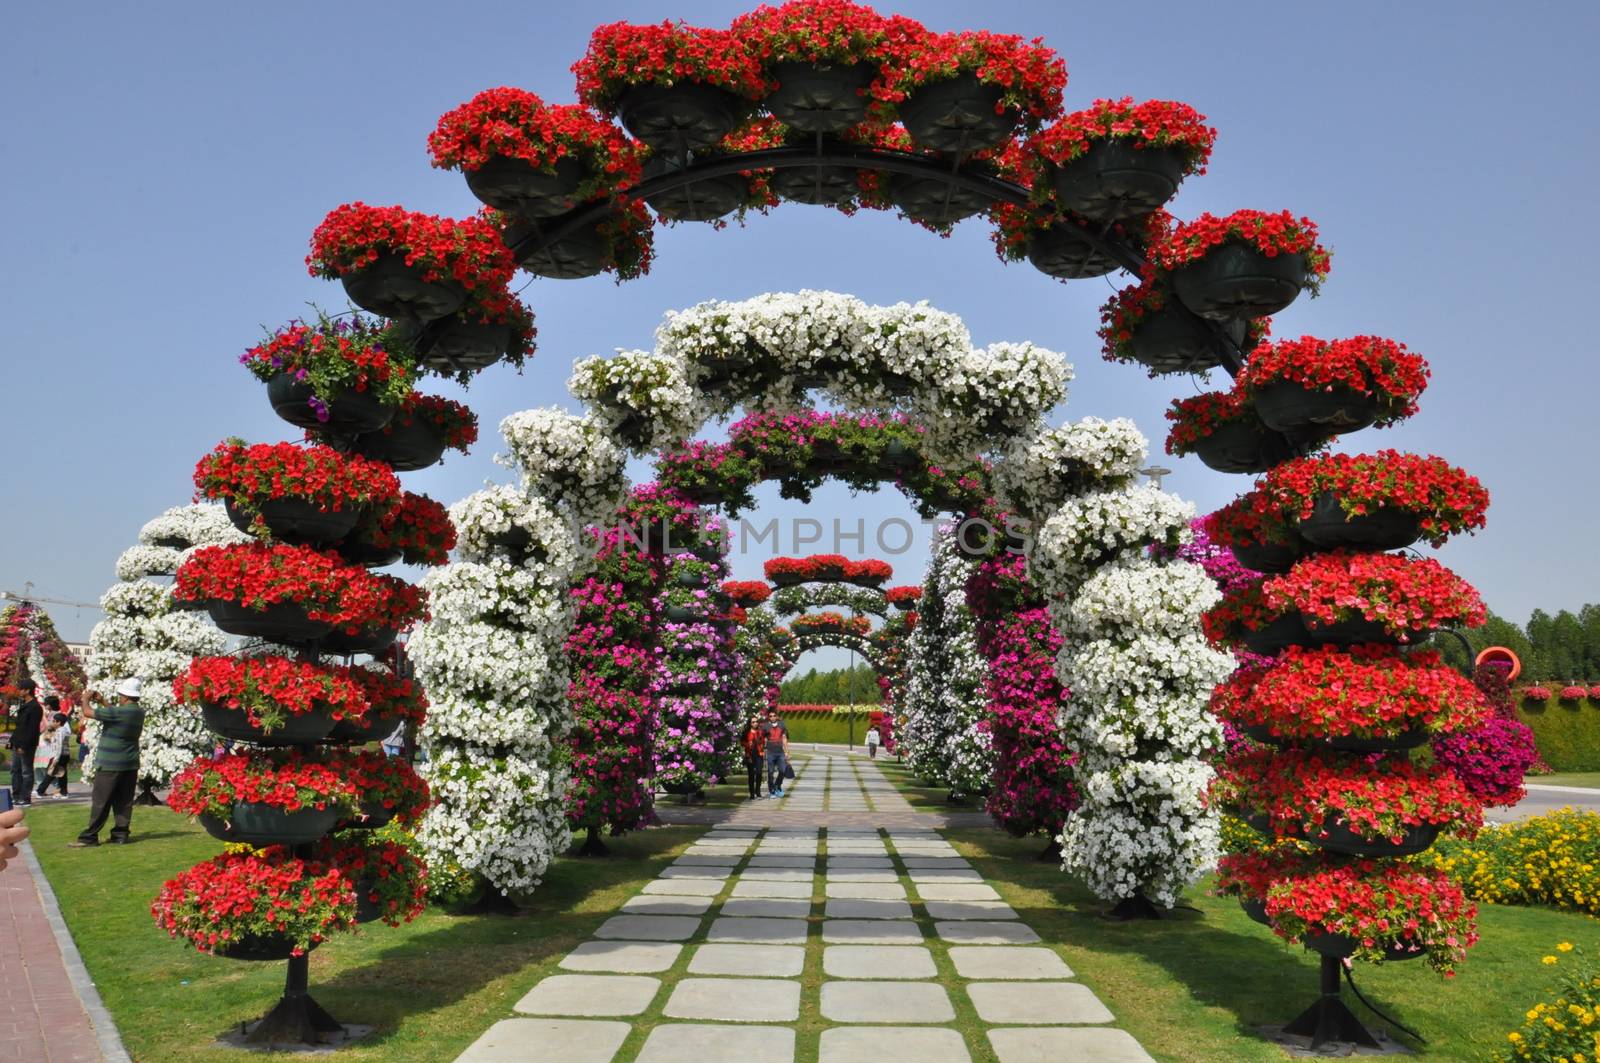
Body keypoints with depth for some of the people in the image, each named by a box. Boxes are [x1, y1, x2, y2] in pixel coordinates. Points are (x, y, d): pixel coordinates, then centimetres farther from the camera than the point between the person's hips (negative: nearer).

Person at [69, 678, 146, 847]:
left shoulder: (117, 712, -21)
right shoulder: (139, 713, 4)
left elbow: (87, 712, -15)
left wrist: (86, 699, 4)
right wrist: (102, 701, 23)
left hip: (110, 764, -7)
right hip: (130, 765, 7)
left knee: (100, 802, 0)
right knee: (124, 801, 9)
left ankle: (90, 837, 4)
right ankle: (120, 834, 11)